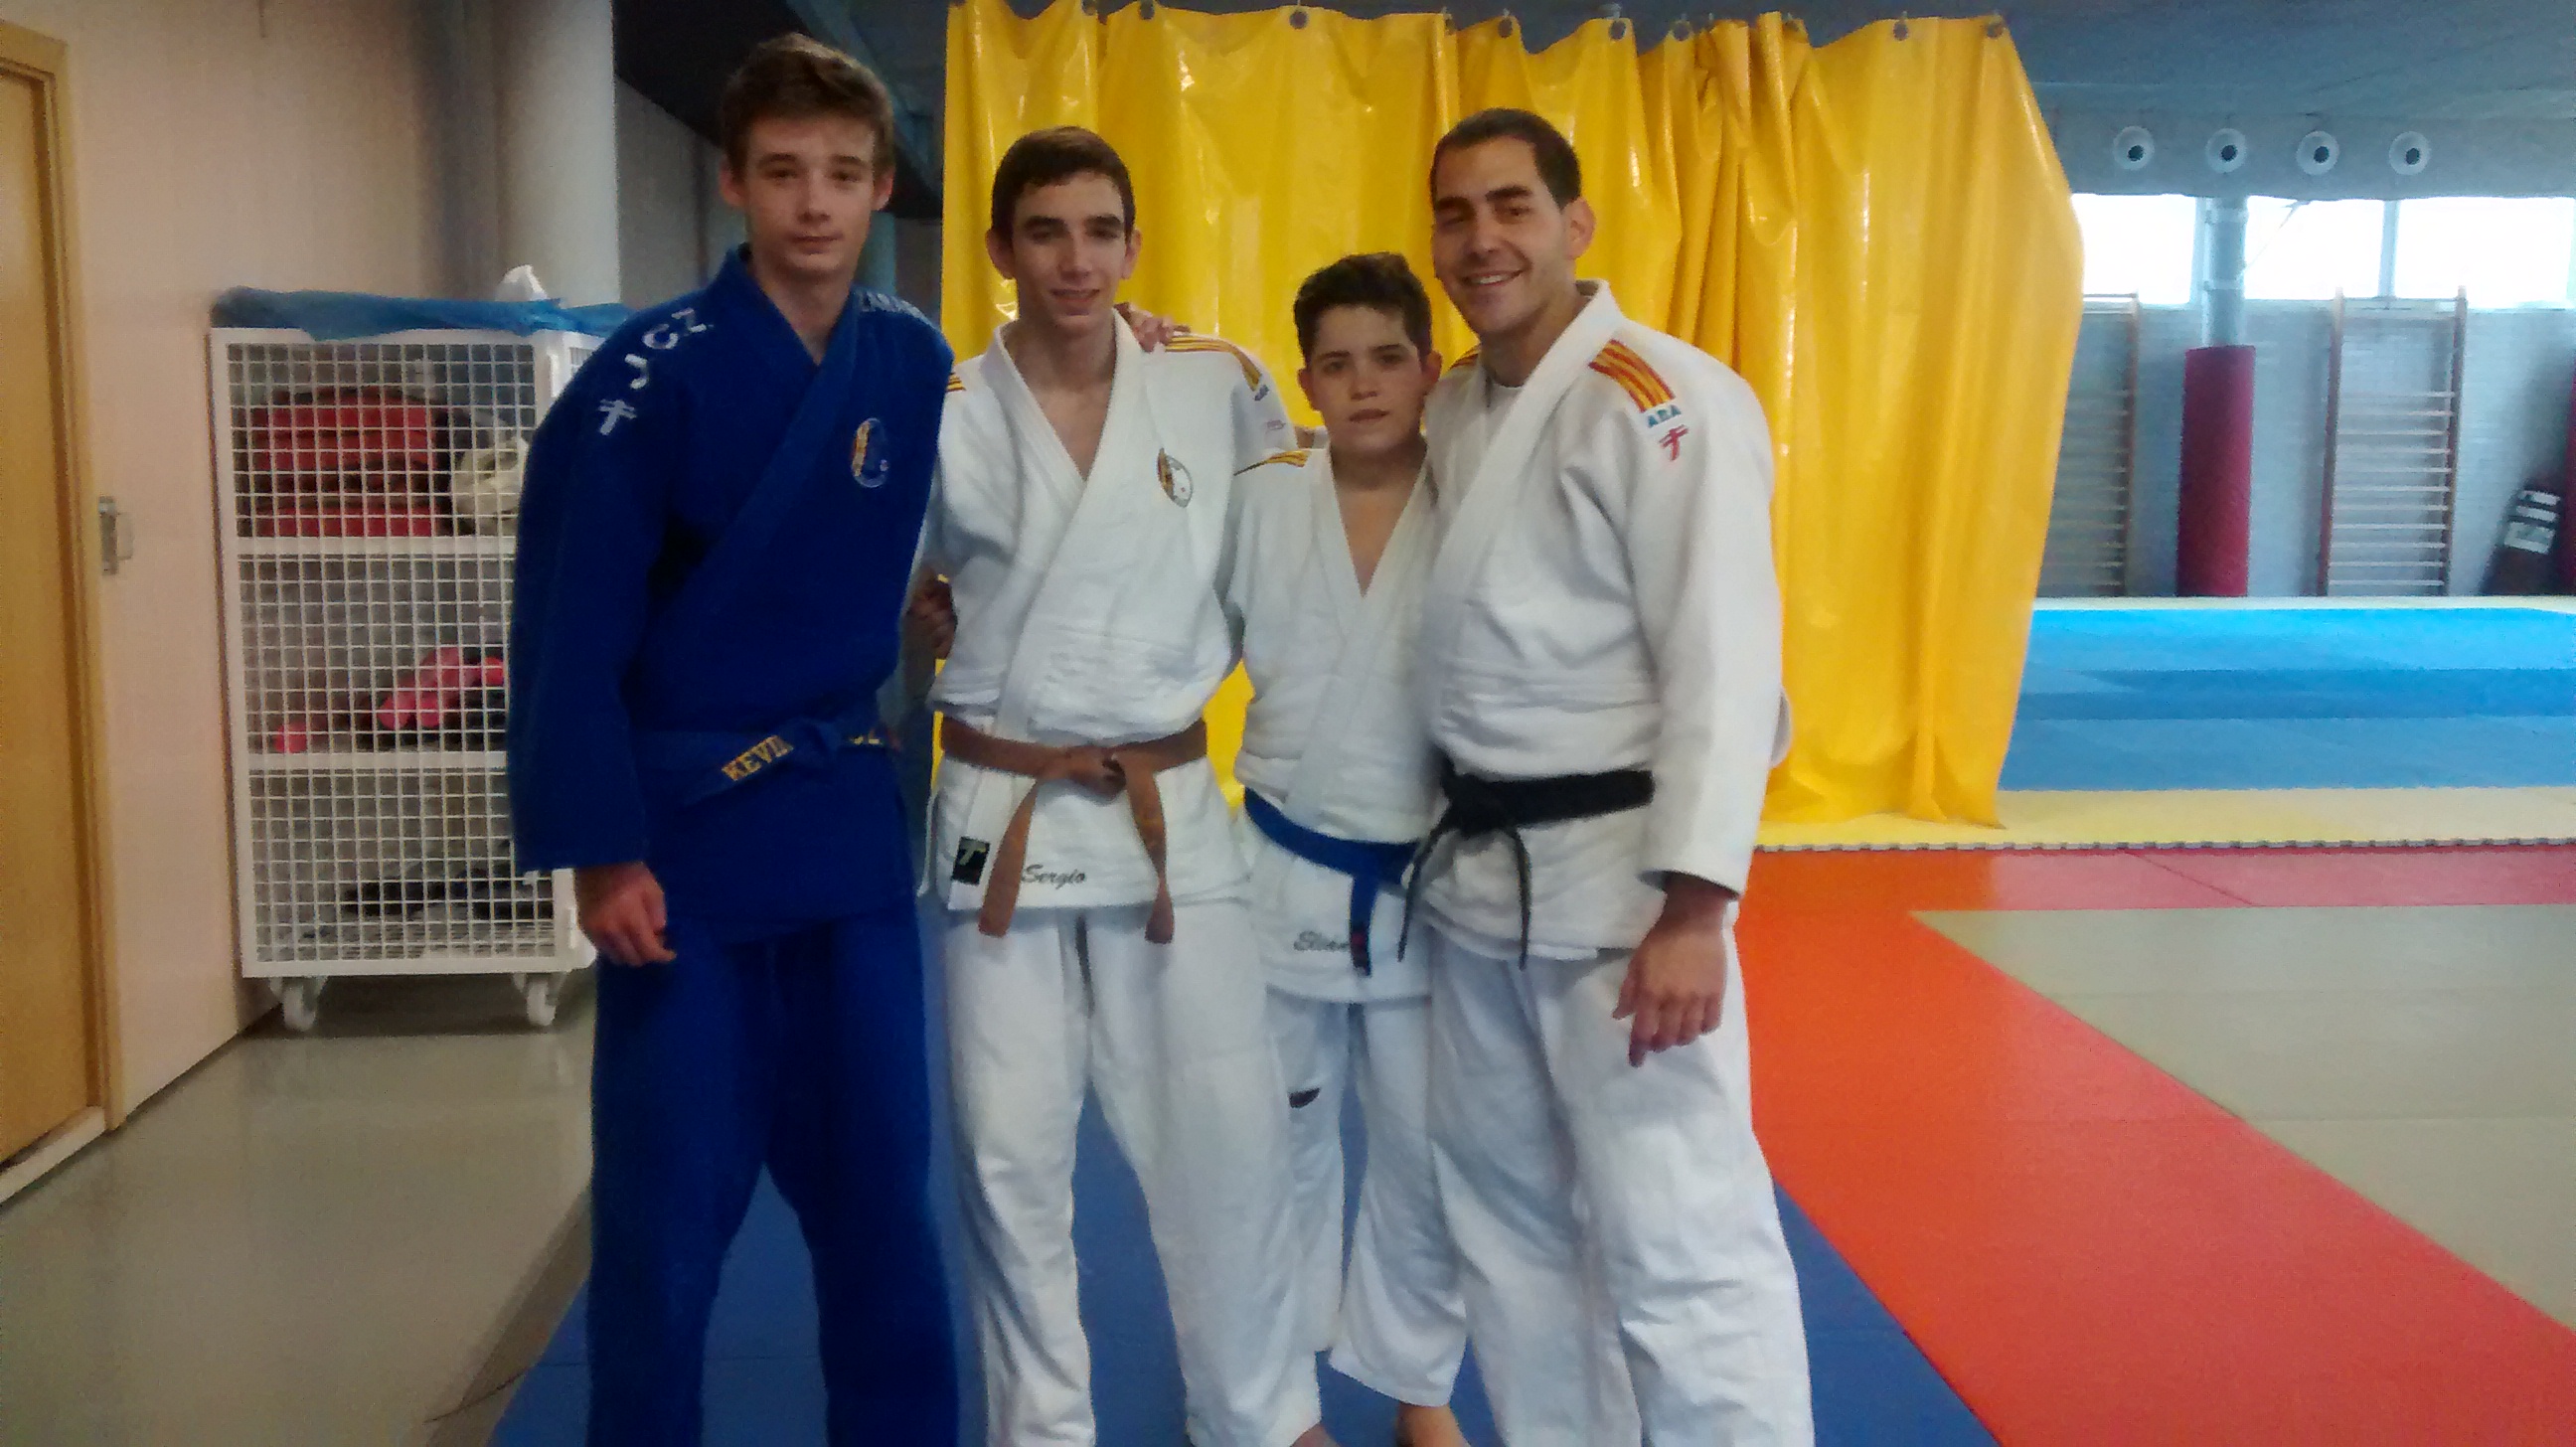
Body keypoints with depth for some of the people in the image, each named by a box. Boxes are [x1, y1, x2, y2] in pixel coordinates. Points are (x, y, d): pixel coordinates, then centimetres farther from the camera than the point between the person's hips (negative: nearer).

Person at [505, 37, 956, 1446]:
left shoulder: (917, 364, 2)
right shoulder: (654, 375, -12)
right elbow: (568, 627, -12)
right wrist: (598, 847, -15)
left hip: (850, 823, 4)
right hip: (686, 829, -4)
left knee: (875, 1178, 14)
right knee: (668, 1199, 5)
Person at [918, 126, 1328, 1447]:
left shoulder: (1221, 389, -2)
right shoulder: (945, 419, -5)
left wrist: (1194, 660, 6)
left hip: (1170, 812, 1)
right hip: (1002, 817, 0)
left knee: (1227, 1138, 5)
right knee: (1011, 1155, 7)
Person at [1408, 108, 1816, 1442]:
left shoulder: (1666, 403, -14)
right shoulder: (1451, 409, 11)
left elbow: (1723, 660, -19)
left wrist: (1693, 911, -23)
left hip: (1616, 868, -8)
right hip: (1477, 865, 8)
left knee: (1680, 1245, -6)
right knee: (1505, 1214, 17)